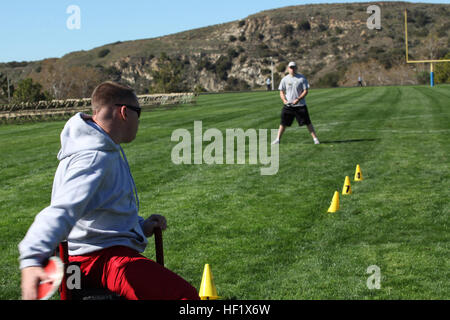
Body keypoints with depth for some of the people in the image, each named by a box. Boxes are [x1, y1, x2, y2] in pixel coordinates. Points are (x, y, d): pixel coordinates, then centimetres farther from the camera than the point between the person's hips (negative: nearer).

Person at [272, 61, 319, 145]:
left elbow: (306, 91, -4)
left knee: (307, 122, -2)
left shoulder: (302, 78, -2)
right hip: (288, 106, 2)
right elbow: (281, 92, 10)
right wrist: (284, 100, -10)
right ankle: (278, 139, 12)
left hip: (300, 105, -2)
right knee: (283, 123, 2)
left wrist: (298, 99, -18)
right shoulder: (285, 79, 5)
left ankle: (315, 138, 5)